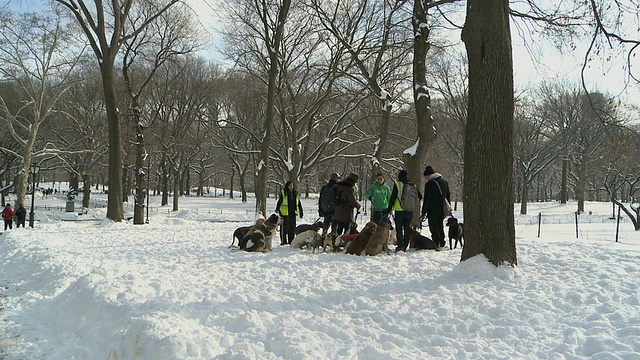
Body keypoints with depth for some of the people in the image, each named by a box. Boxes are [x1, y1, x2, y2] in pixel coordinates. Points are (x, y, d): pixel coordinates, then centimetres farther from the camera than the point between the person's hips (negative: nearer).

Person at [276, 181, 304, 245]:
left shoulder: (296, 194, 14)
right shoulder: (283, 193, -1)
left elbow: (299, 204, 20)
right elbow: (279, 202, -6)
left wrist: (301, 212, 19)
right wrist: (277, 209, -19)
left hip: (293, 213, 5)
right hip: (285, 213, -5)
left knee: (292, 228, 7)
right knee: (284, 228, -3)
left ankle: (291, 241, 15)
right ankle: (283, 241, 2)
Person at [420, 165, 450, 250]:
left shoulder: (429, 184, -11)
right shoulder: (444, 182, 12)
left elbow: (426, 199, -12)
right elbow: (448, 196, 18)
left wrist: (424, 213, -8)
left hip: (433, 211, -7)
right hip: (442, 210, 7)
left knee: (434, 228, -2)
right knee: (440, 227, 16)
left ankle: (436, 245, -7)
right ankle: (441, 245, 18)